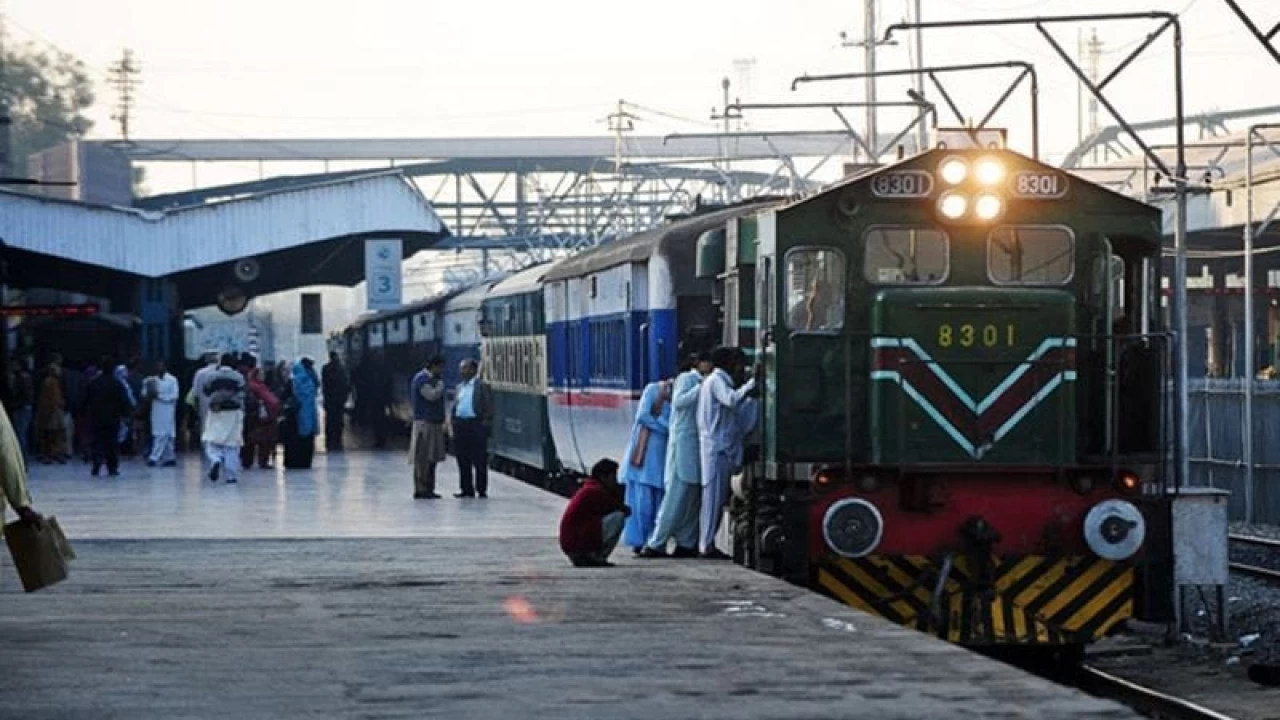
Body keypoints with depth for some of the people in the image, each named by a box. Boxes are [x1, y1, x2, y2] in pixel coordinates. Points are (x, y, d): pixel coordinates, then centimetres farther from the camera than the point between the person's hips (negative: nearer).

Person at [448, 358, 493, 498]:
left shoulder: (482, 386, -3)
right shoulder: (460, 387, 18)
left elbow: (489, 407, -7)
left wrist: (486, 421, -15)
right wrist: (452, 419, 9)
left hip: (475, 424, -7)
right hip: (460, 424, 7)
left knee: (479, 460, -3)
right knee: (463, 460, 7)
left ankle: (481, 490, 1)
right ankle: (466, 489, 14)